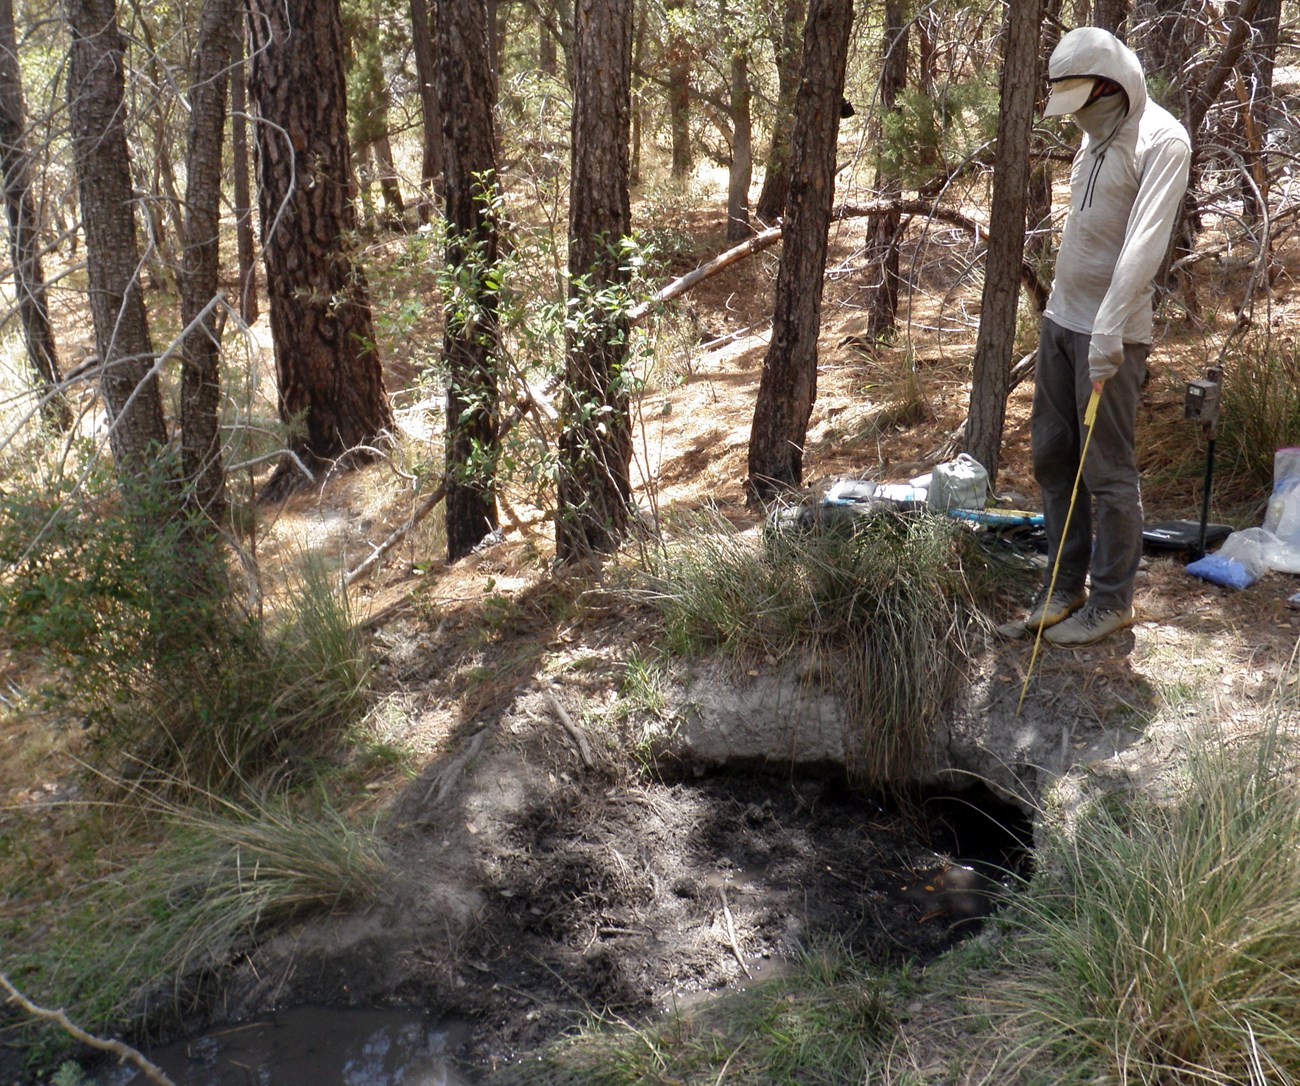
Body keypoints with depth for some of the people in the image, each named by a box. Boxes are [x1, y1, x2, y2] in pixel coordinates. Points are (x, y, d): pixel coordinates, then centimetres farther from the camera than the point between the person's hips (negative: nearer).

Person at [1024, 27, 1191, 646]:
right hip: (1061, 317, 9)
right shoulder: (1096, 135, 14)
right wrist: (1062, 309, 14)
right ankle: (1066, 583, 23)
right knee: (1051, 455, 12)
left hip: (1110, 333, -9)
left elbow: (1145, 243, -25)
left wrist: (1108, 331, -33)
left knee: (1107, 470, -2)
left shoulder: (1161, 140, -14)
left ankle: (1111, 601, 11)